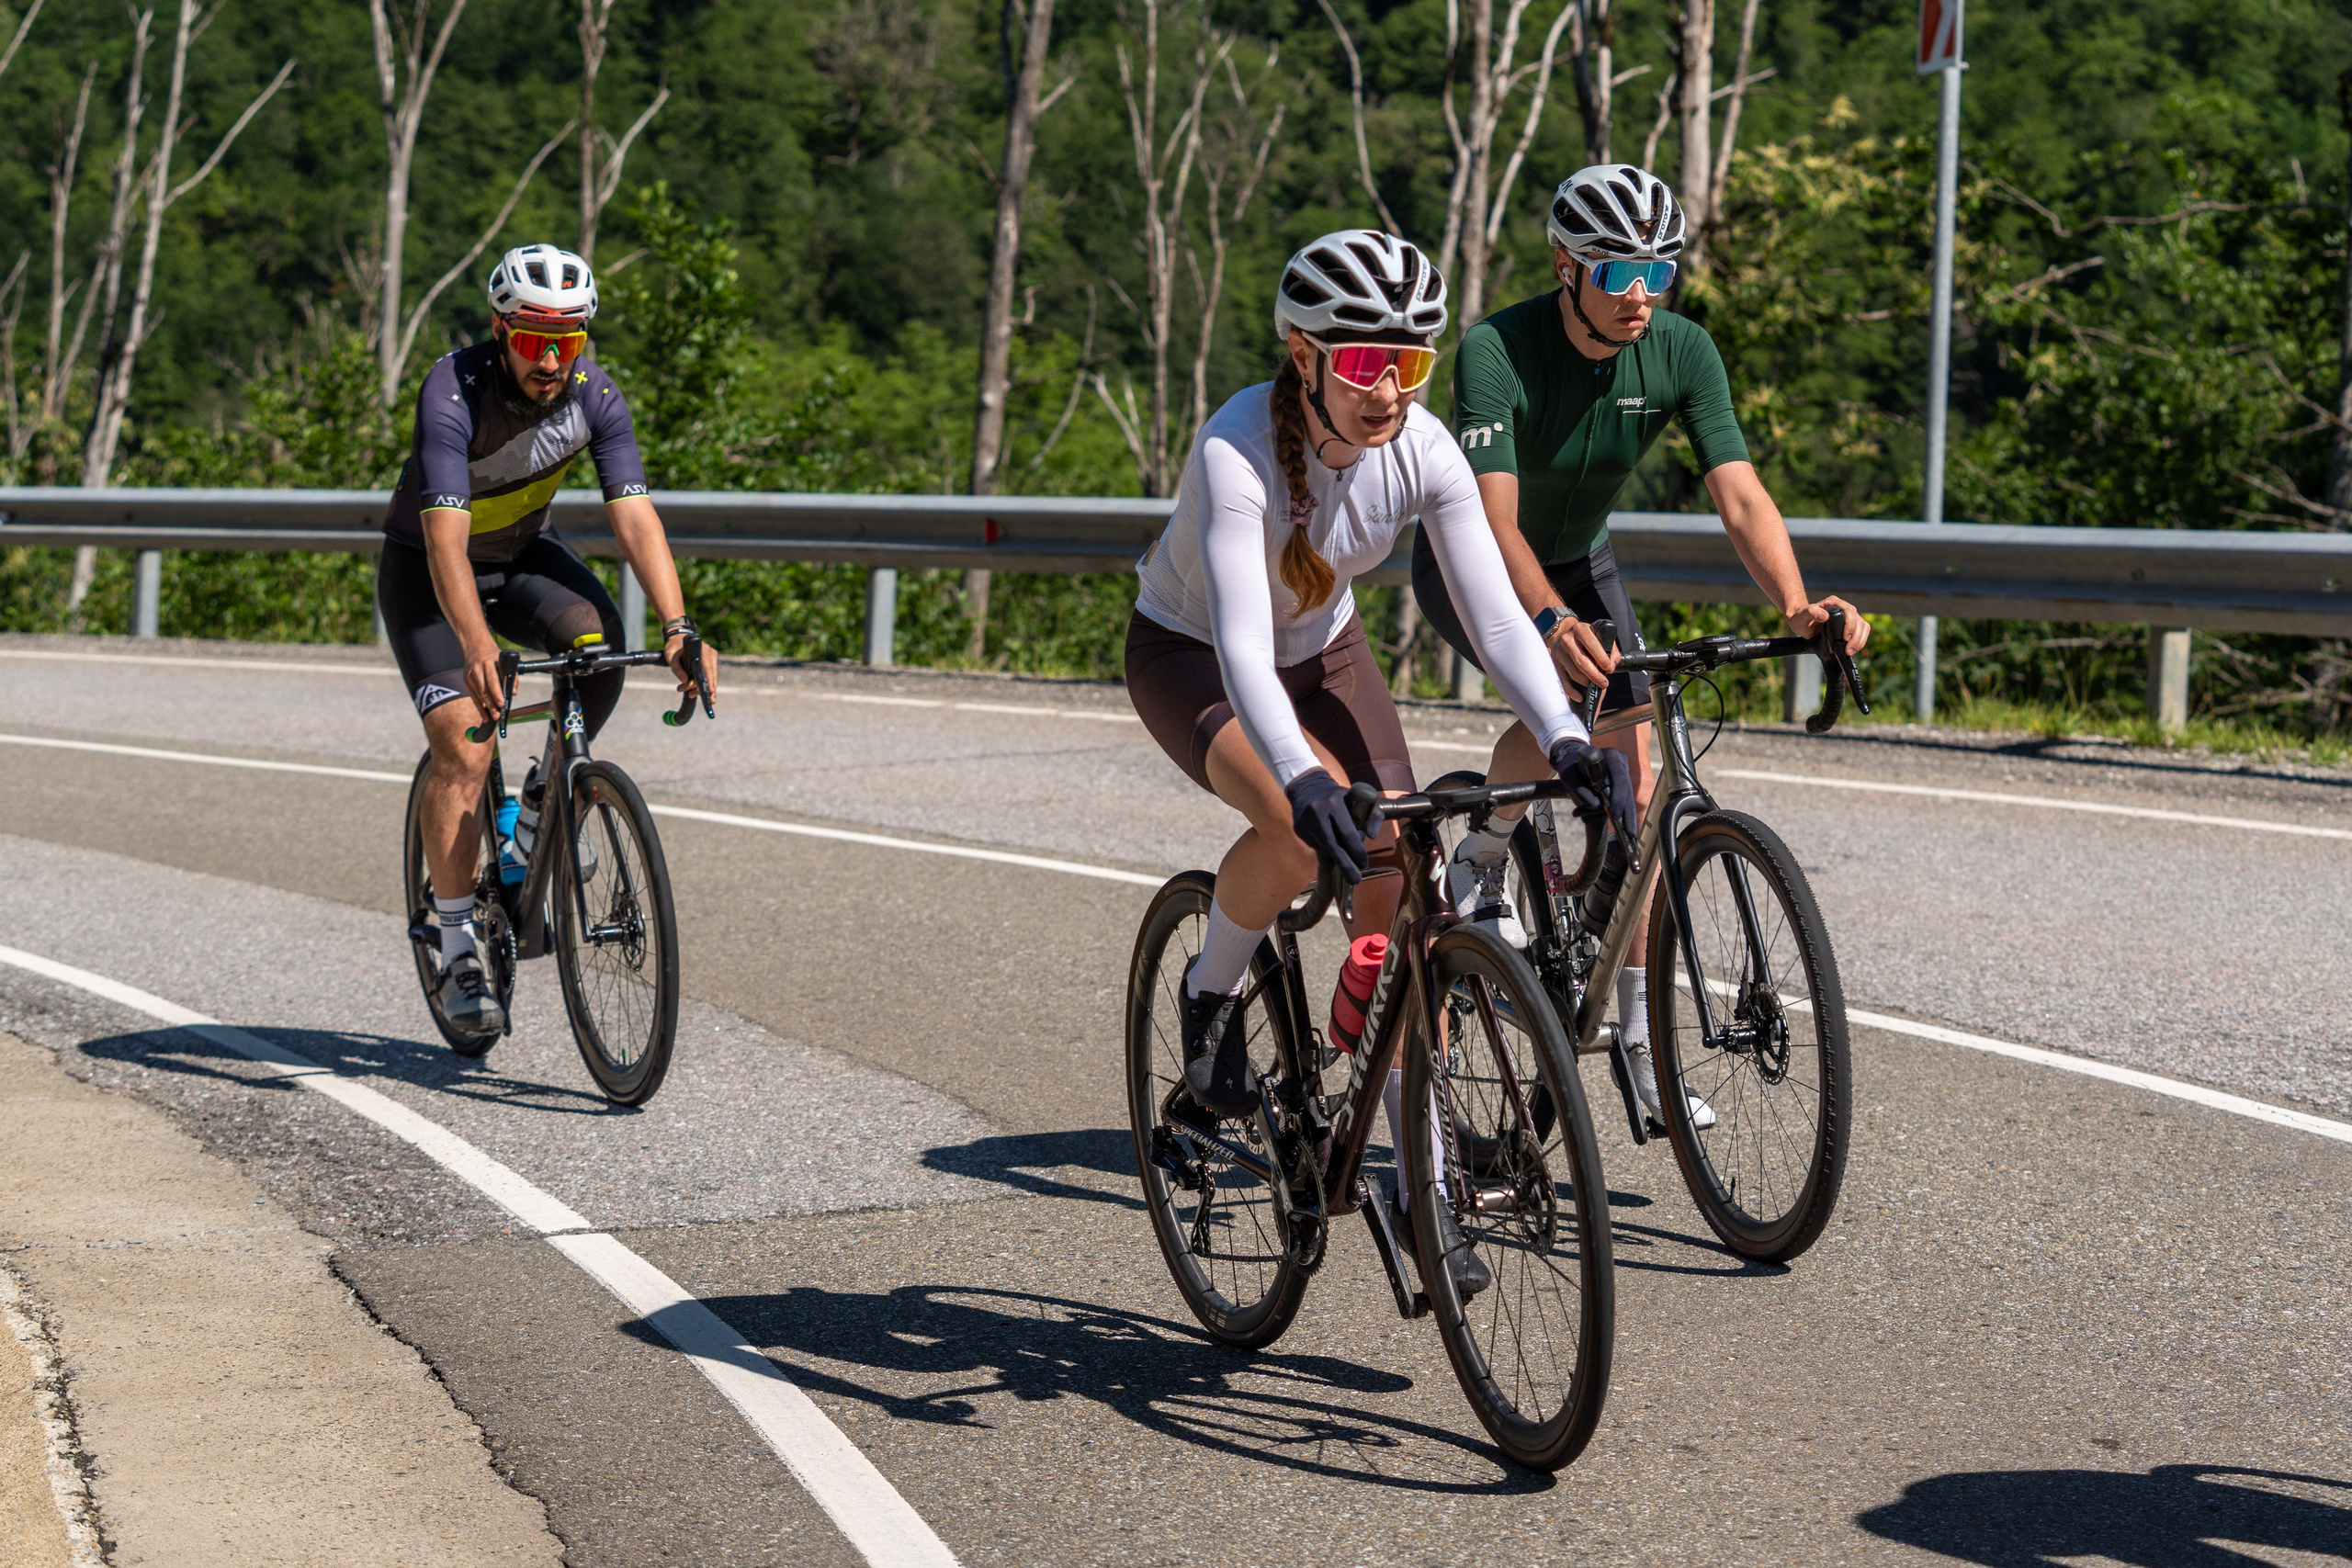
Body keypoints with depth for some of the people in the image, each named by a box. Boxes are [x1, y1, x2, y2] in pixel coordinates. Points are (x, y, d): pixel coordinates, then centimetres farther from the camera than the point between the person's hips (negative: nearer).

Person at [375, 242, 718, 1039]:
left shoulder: (595, 397, -20)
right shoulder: (453, 393, -31)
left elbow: (635, 519, -25)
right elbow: (445, 538, -40)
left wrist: (678, 628, -40)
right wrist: (476, 647, -55)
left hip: (523, 554, 4)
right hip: (425, 567, -4)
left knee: (599, 642, -27)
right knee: (463, 751, -18)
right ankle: (458, 951, -7)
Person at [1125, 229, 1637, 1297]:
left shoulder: (1422, 451, -22)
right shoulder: (1238, 451, -36)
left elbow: (1496, 613, -26)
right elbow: (1240, 644, -46)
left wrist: (1565, 740, -42)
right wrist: (1303, 778, -61)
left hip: (1322, 653, 5)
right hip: (1187, 655, -4)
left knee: (1398, 894, -10)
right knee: (1307, 826, -34)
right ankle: (1211, 993, -3)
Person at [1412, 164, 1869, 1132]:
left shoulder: (1681, 352, -20)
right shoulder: (1496, 353, -32)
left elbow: (1740, 496, -28)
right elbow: (1495, 519, -42)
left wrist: (1797, 604, -47)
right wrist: (1551, 623, -62)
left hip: (1579, 561, 5)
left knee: (1634, 785, -7)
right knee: (1563, 702, -34)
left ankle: (1641, 1043, 0)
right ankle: (1481, 865, -5)